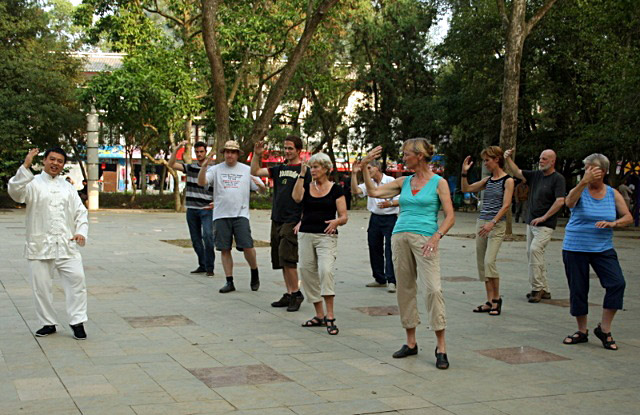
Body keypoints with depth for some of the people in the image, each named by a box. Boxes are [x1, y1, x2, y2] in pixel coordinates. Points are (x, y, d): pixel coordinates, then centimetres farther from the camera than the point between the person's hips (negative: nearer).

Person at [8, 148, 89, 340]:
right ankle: (48, 323, 18)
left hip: (66, 245, 2)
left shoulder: (68, 187, 16)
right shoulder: (33, 183, 3)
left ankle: (77, 322, 2)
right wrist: (25, 167, -28)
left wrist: (81, 232, -3)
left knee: (76, 279, -8)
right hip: (40, 245, -2)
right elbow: (15, 191, -18)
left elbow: (80, 212, 14)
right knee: (41, 286, 3)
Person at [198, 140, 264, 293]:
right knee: (225, 249, 3)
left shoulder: (247, 170, 9)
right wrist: (203, 167, -19)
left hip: (240, 215, -1)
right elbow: (201, 182, -4)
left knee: (247, 246, -10)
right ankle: (229, 282, 11)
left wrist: (259, 185, -14)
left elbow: (262, 188, 10)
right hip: (221, 216, 1)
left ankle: (255, 273, 15)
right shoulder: (216, 169, 8)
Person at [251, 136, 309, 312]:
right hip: (276, 220, 7)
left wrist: (303, 221, -15)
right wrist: (256, 155, 1)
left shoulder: (304, 170, -4)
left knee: (287, 258, -13)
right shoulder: (279, 169, 15)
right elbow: (255, 172, 16)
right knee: (280, 260, 9)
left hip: (292, 221, -7)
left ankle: (296, 293, -2)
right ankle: (289, 295, 16)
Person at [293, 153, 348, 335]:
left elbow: (344, 216, 0)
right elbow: (296, 197, -12)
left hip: (326, 236, -4)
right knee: (307, 273, 4)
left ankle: (330, 317, -19)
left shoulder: (336, 189, 2)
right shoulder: (307, 186, 11)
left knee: (325, 270, -22)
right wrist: (301, 175, -10)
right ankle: (319, 316, 16)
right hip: (306, 235, 4)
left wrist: (336, 222, -22)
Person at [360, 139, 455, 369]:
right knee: (405, 289, 8)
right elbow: (374, 192, 12)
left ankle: (441, 347, -8)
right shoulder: (404, 182, 15)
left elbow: (450, 217, -4)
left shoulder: (439, 183, 1)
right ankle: (411, 343, 18)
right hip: (400, 236, 6)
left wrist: (437, 236, -18)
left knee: (432, 289, -13)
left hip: (424, 238, -6)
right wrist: (364, 167, 5)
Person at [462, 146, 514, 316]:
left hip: (497, 225, -7)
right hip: (482, 223, 7)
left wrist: (492, 223, -20)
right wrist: (464, 172, 7)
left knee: (489, 261, -18)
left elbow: (506, 205, -12)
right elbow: (466, 189, 20)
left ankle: (497, 298, -4)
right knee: (481, 263, 5)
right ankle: (490, 301, 10)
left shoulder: (507, 181, -4)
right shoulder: (487, 180, 14)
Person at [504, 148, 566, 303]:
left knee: (535, 249, -22)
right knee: (531, 253, 8)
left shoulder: (558, 178, -8)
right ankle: (544, 290, 16)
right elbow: (516, 172, 10)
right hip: (531, 222, 8)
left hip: (545, 224, -8)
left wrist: (543, 217, -16)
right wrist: (508, 159, -7)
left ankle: (537, 288, -16)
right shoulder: (536, 175, 12)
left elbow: (560, 201, -16)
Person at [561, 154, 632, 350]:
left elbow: (628, 217, 3)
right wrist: (584, 182, -45)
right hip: (575, 248, -2)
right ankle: (582, 331, 22)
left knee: (617, 283, -16)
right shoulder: (580, 191, -6)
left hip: (603, 248, 2)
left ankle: (604, 329, -2)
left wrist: (613, 224, -19)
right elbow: (569, 202, -29)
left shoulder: (613, 194, 3)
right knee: (578, 290, 3)